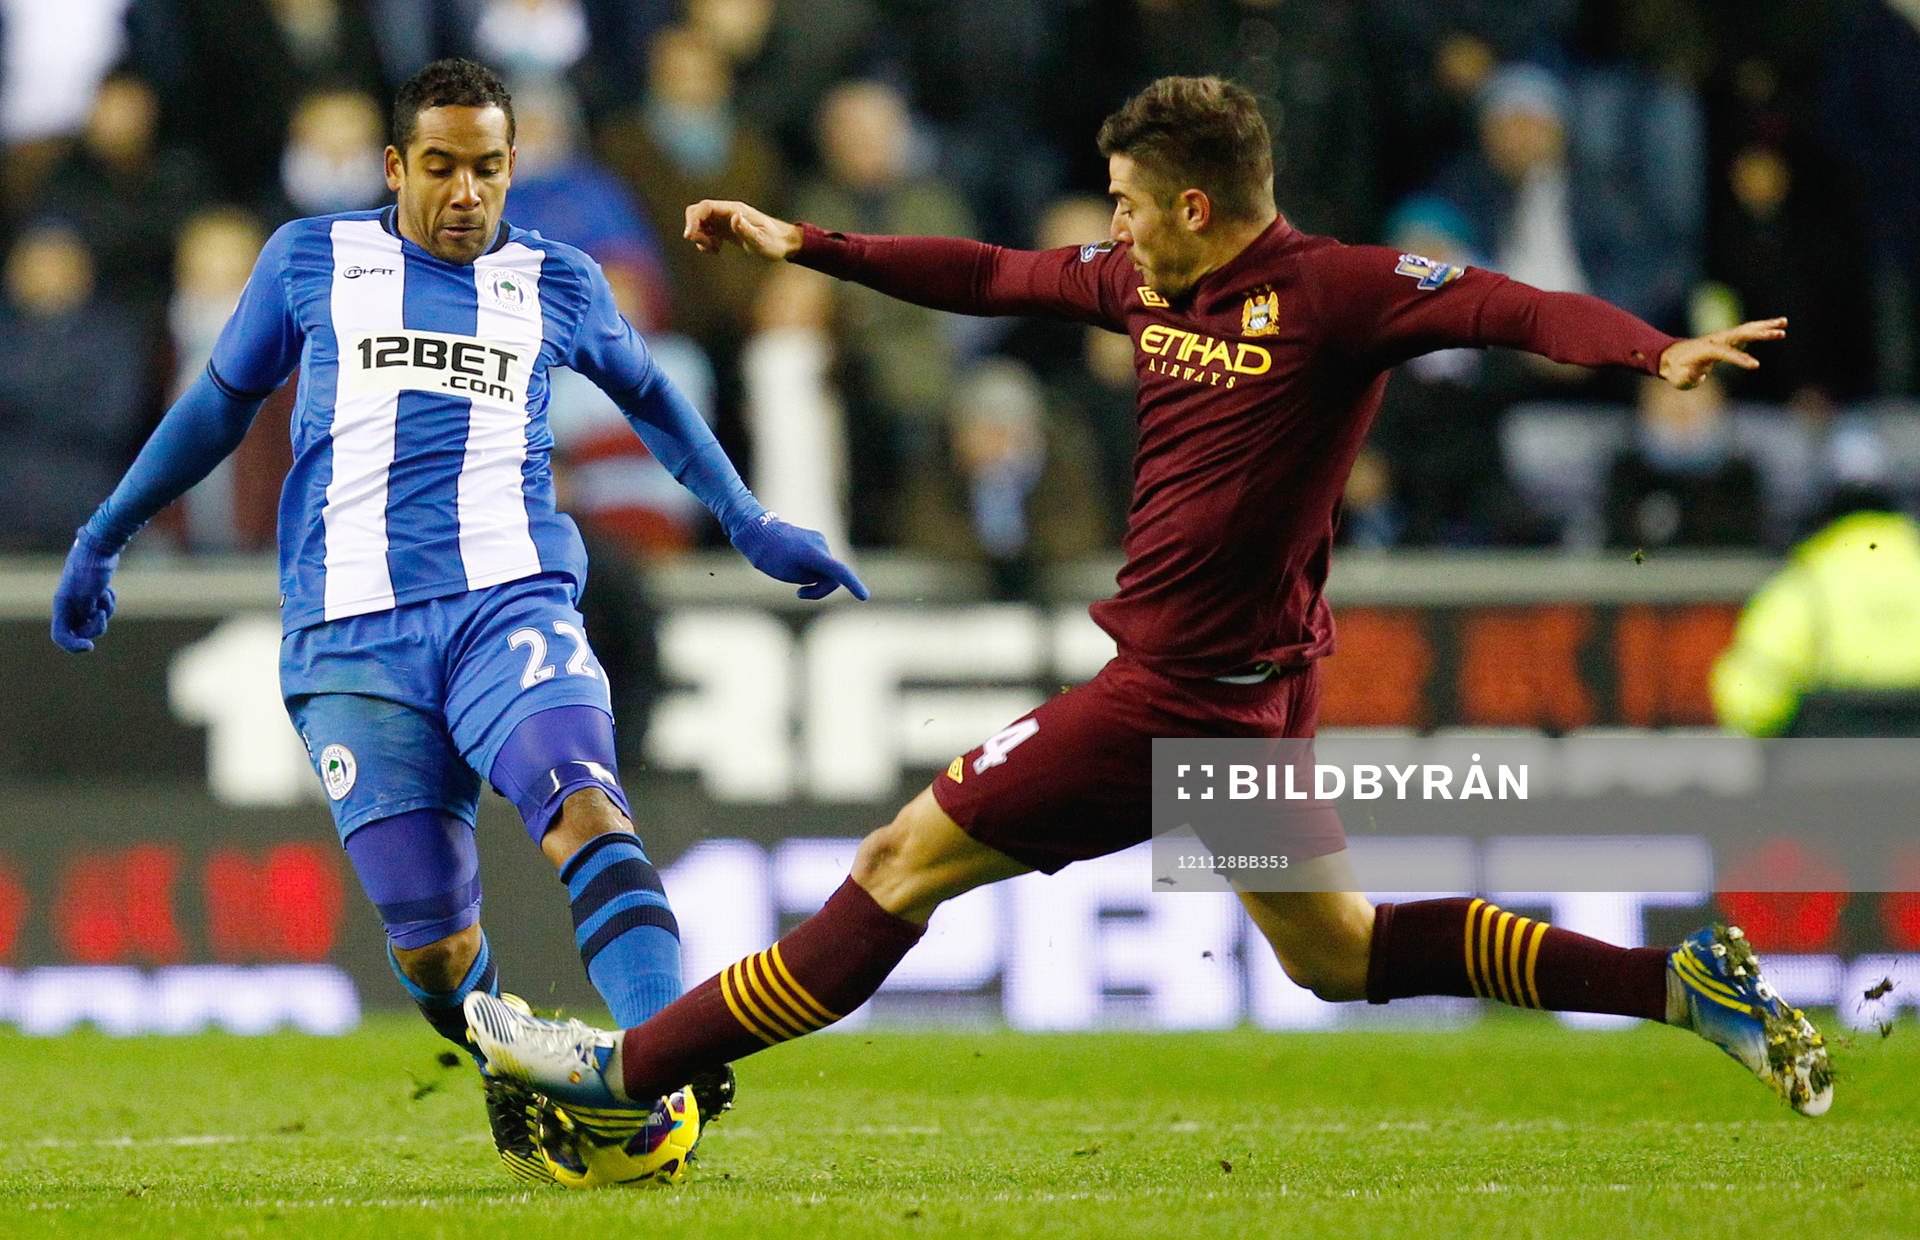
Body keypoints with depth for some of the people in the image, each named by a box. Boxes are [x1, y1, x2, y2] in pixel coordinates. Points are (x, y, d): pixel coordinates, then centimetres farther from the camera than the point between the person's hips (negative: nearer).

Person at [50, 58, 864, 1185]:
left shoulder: (557, 284, 15)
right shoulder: (311, 263, 13)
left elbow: (648, 395, 34)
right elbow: (222, 402, 28)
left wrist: (754, 527, 38)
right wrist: (105, 535, 33)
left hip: (509, 606, 0)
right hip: (354, 640, 0)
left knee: (587, 815, -29)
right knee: (428, 941, -6)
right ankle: (518, 1098, 22)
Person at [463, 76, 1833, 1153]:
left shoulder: (1331, 292, -16)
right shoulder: (1148, 284, 8)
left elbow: (1504, 307, -25)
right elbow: (994, 276, 20)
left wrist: (1657, 350, -42)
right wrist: (801, 244, 22)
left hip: (1186, 695, -10)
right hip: (1251, 689, 10)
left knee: (903, 863, -1)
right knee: (1332, 952, 16)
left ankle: (637, 1069, 8)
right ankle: (1680, 982, 11)